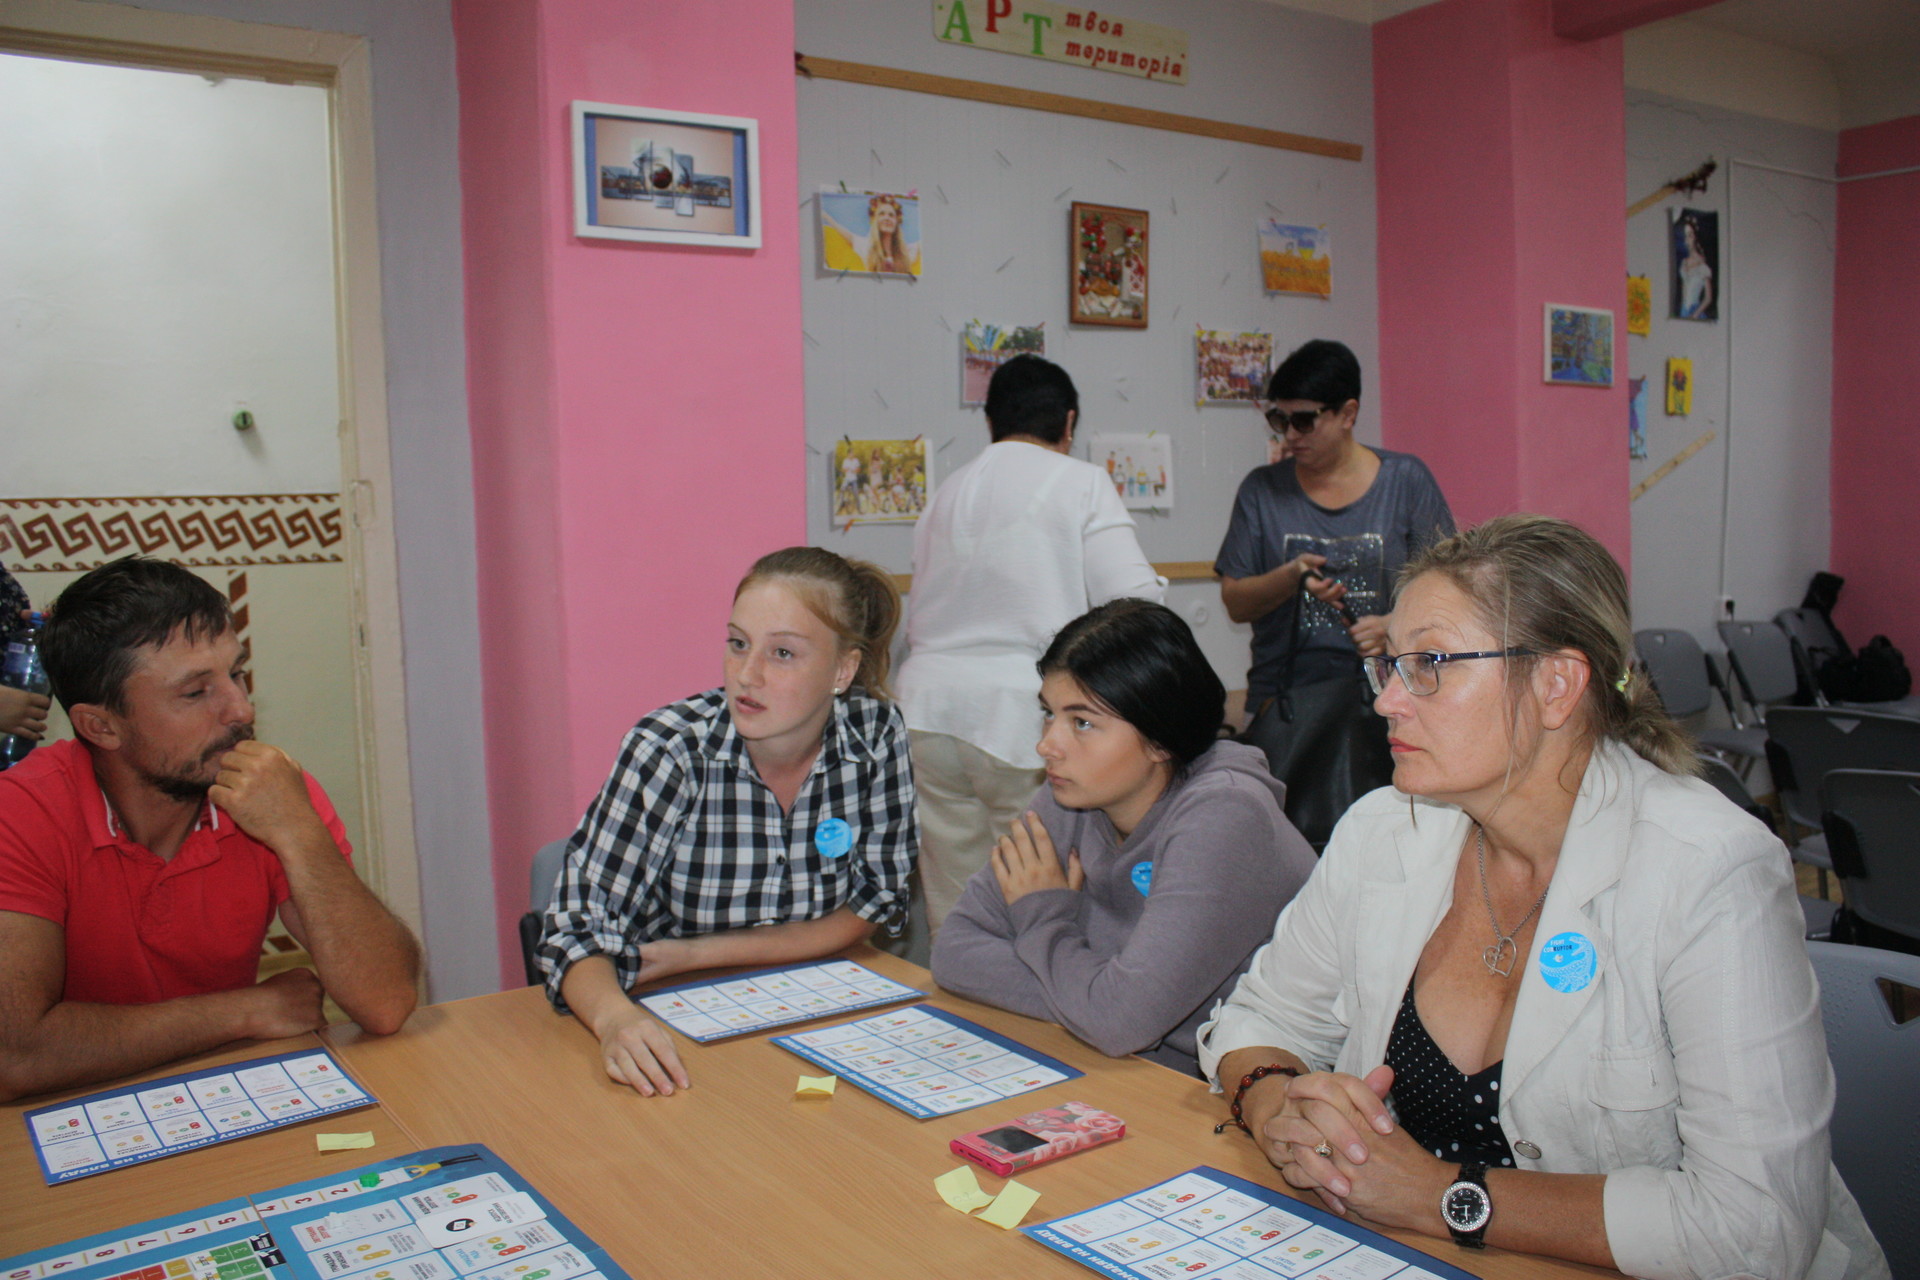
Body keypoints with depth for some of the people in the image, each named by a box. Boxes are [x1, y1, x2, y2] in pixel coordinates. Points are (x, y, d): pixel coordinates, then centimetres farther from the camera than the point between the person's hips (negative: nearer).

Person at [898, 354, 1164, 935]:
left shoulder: (946, 492, 16)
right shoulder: (1081, 481, 0)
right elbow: (1135, 602, -8)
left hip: (930, 707, 5)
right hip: (1023, 713, -5)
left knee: (954, 914, 9)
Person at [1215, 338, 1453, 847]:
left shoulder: (1405, 480, 7)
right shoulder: (1262, 490, 10)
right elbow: (1235, 602, 7)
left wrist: (1395, 626, -12)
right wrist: (1290, 578, -11)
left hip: (1383, 696, -1)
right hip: (1284, 705, 1)